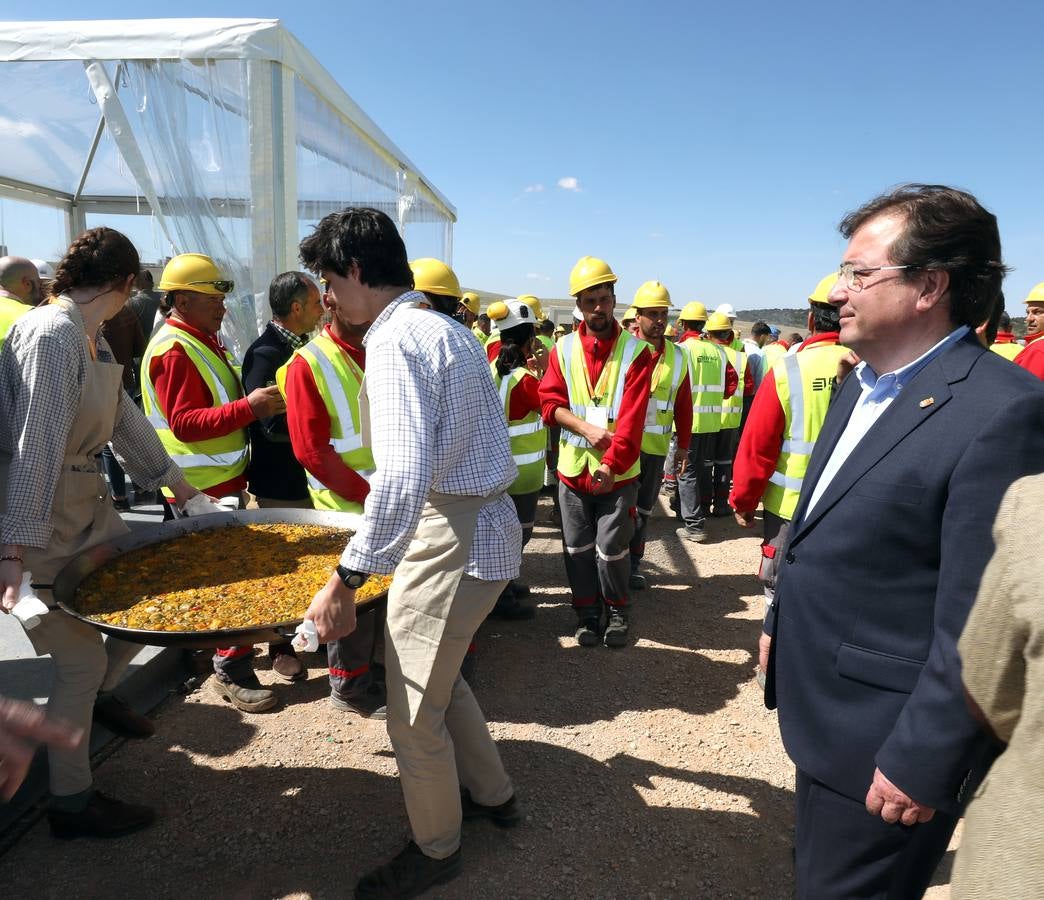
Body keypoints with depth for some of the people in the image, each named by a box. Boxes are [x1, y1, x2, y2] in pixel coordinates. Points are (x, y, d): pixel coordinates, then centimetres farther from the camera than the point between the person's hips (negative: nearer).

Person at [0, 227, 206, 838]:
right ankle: (71, 804, 21)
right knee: (83, 661, 1)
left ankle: (101, 693, 42)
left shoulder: (94, 340, 7)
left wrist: (179, 486, 20)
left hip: (89, 506, 9)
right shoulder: (50, 335, -22)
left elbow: (126, 420, 14)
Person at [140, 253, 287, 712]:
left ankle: (229, 645, 33)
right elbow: (184, 423, -25)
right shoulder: (173, 350, -17)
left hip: (224, 478, 10)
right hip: (203, 488, -10)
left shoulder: (202, 340, 15)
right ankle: (232, 670, 4)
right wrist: (249, 407, -28)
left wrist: (256, 400, 10)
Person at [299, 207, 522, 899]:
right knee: (438, 677, 27)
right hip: (487, 524, 10)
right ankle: (492, 793, 45)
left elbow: (402, 479, -31)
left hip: (451, 540, -10)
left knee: (414, 712, 9)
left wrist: (345, 582, -25)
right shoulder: (452, 329, 12)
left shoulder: (395, 339, -19)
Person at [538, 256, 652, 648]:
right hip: (573, 468, 3)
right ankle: (587, 612, 30)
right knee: (578, 548, 12)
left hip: (618, 473, -2)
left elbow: (632, 420, -15)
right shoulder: (564, 349, 2)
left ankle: (616, 611, 29)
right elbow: (550, 402, -2)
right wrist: (587, 428, -17)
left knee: (611, 549, 4)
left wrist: (611, 465, -25)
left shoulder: (635, 351, -6)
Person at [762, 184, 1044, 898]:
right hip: (818, 709, 8)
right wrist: (779, 621, 18)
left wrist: (920, 764, -19)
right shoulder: (861, 386, 6)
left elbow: (977, 621, -24)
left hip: (885, 739, -8)